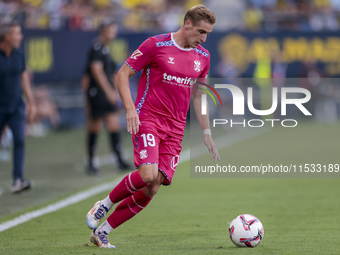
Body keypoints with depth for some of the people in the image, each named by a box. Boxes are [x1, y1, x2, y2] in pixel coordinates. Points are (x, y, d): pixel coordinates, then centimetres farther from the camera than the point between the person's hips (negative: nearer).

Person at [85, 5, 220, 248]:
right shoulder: (156, 45, -7)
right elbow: (122, 75, -4)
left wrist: (206, 133, 17)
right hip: (147, 119, -5)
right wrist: (130, 108, -17)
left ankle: (102, 232, 6)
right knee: (148, 174, -26)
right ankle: (104, 205, -1)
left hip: (175, 128, 5)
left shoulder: (202, 57, 11)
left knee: (152, 189, -5)